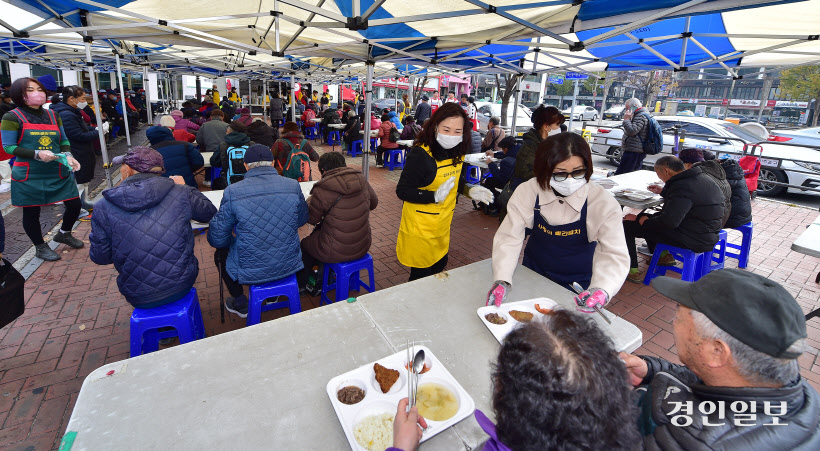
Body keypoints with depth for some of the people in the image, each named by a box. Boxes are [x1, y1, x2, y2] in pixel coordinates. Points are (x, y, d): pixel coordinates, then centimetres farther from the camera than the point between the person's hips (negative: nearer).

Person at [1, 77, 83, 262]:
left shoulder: (53, 115, 9)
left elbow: (64, 140, 13)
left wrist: (67, 155, -7)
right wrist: (37, 154, -23)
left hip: (59, 172, 4)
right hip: (29, 175, -4)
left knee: (75, 205, 6)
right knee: (31, 212, 7)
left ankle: (64, 233, 35)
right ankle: (40, 248, 26)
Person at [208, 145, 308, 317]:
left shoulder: (233, 192, -17)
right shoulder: (293, 186, -10)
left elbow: (216, 239, -9)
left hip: (250, 273, -2)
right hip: (289, 267, 3)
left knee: (221, 253, 30)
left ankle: (241, 305, 42)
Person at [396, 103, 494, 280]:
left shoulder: (457, 151, 0)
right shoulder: (420, 154, -23)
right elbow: (402, 191, -22)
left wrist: (469, 190, -4)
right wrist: (435, 196, -33)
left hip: (443, 223, 8)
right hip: (420, 225, -7)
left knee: (440, 266, 24)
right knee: (421, 273, 8)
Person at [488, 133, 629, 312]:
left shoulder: (603, 202, -18)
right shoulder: (527, 192, -15)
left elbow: (615, 256, -22)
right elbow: (509, 237, -15)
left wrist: (602, 290, -43)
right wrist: (502, 280, -30)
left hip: (578, 288, 0)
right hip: (533, 276, 1)